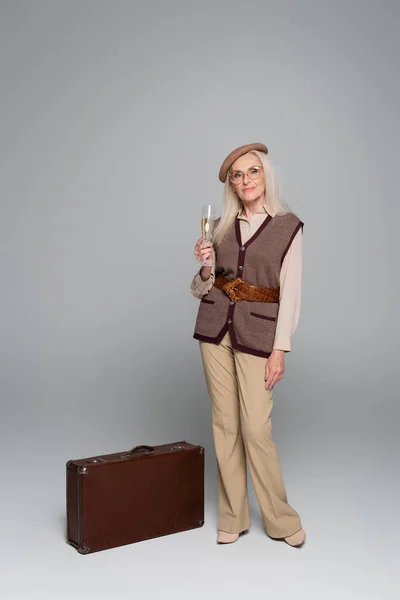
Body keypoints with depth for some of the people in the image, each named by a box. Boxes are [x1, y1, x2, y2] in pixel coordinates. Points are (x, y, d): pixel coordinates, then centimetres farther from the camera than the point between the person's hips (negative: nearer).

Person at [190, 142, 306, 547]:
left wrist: (280, 350, -10)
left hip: (257, 334, -3)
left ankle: (281, 519, 16)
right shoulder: (221, 227, 8)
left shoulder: (288, 226, -2)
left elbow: (290, 293, -5)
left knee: (256, 427, -5)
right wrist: (206, 269, -10)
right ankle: (232, 517, 20)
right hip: (215, 330, 4)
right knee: (224, 423, 7)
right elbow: (200, 289, 12)